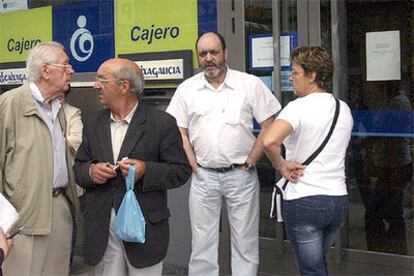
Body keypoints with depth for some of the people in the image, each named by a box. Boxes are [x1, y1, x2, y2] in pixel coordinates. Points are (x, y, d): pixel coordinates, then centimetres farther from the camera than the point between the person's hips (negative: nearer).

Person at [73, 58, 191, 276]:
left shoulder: (162, 123, -5)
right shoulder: (93, 125, 10)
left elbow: (181, 170, -5)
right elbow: (78, 167, 14)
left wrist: (146, 170, -21)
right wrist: (90, 171, -9)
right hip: (101, 230, 4)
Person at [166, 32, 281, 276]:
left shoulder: (250, 84, -2)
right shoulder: (187, 89, 5)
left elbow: (269, 127, -1)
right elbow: (179, 132, 8)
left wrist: (249, 163, -5)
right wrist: (194, 167, 0)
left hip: (241, 174, -1)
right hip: (203, 175, 2)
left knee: (246, 242, 6)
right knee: (202, 243, 8)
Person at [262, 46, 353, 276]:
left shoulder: (298, 107, -14)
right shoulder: (344, 109, 7)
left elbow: (269, 140, -32)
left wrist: (281, 165, -14)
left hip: (303, 200, -6)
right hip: (338, 199, 7)